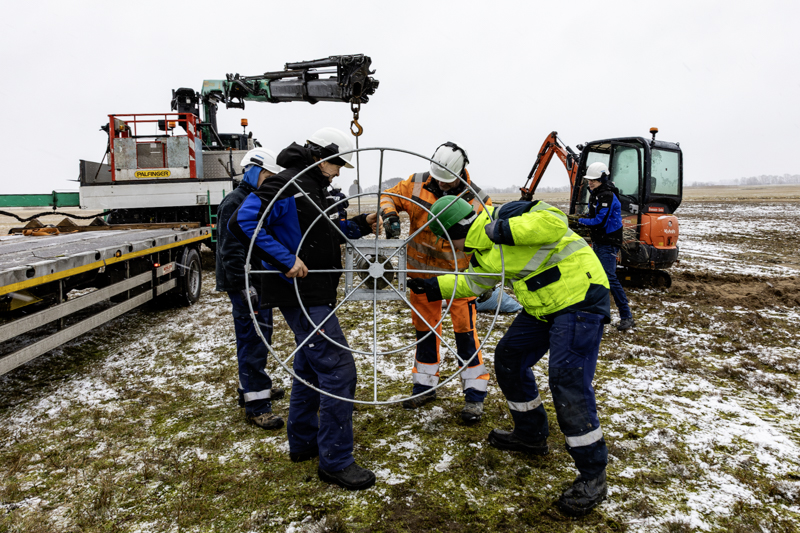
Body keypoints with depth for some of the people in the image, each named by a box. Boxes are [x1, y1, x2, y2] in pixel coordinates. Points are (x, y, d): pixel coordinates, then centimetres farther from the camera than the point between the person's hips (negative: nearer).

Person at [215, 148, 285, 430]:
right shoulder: (235, 203, -14)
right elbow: (231, 250, -22)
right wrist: (246, 286, -24)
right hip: (246, 285, -10)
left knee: (260, 336, 19)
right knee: (252, 340, -7)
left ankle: (255, 386, 34)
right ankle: (256, 404, -2)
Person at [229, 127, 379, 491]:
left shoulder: (314, 188, 16)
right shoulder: (286, 185, -15)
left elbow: (325, 232, 23)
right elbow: (242, 221, -25)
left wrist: (360, 225, 7)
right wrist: (286, 259, -28)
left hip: (314, 293, 11)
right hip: (300, 294, -11)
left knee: (310, 364, 20)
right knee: (338, 369, -10)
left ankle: (302, 442, 36)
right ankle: (335, 461, 2)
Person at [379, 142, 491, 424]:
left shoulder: (477, 200, -12)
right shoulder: (416, 184, -6)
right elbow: (390, 196, 4)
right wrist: (389, 215, -19)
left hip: (458, 275, -3)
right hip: (422, 273, 4)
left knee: (465, 332, -4)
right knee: (425, 329, 14)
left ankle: (475, 395, 9)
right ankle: (424, 385, 30)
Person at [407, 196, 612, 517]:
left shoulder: (506, 215, -17)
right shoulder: (483, 252, 11)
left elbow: (554, 221, -30)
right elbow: (473, 283, 26)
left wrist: (505, 230, -31)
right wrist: (433, 287, 25)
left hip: (580, 298, -10)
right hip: (544, 306, 10)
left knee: (568, 383, -15)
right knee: (509, 358, 15)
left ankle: (593, 476, 0)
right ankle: (531, 435, 33)